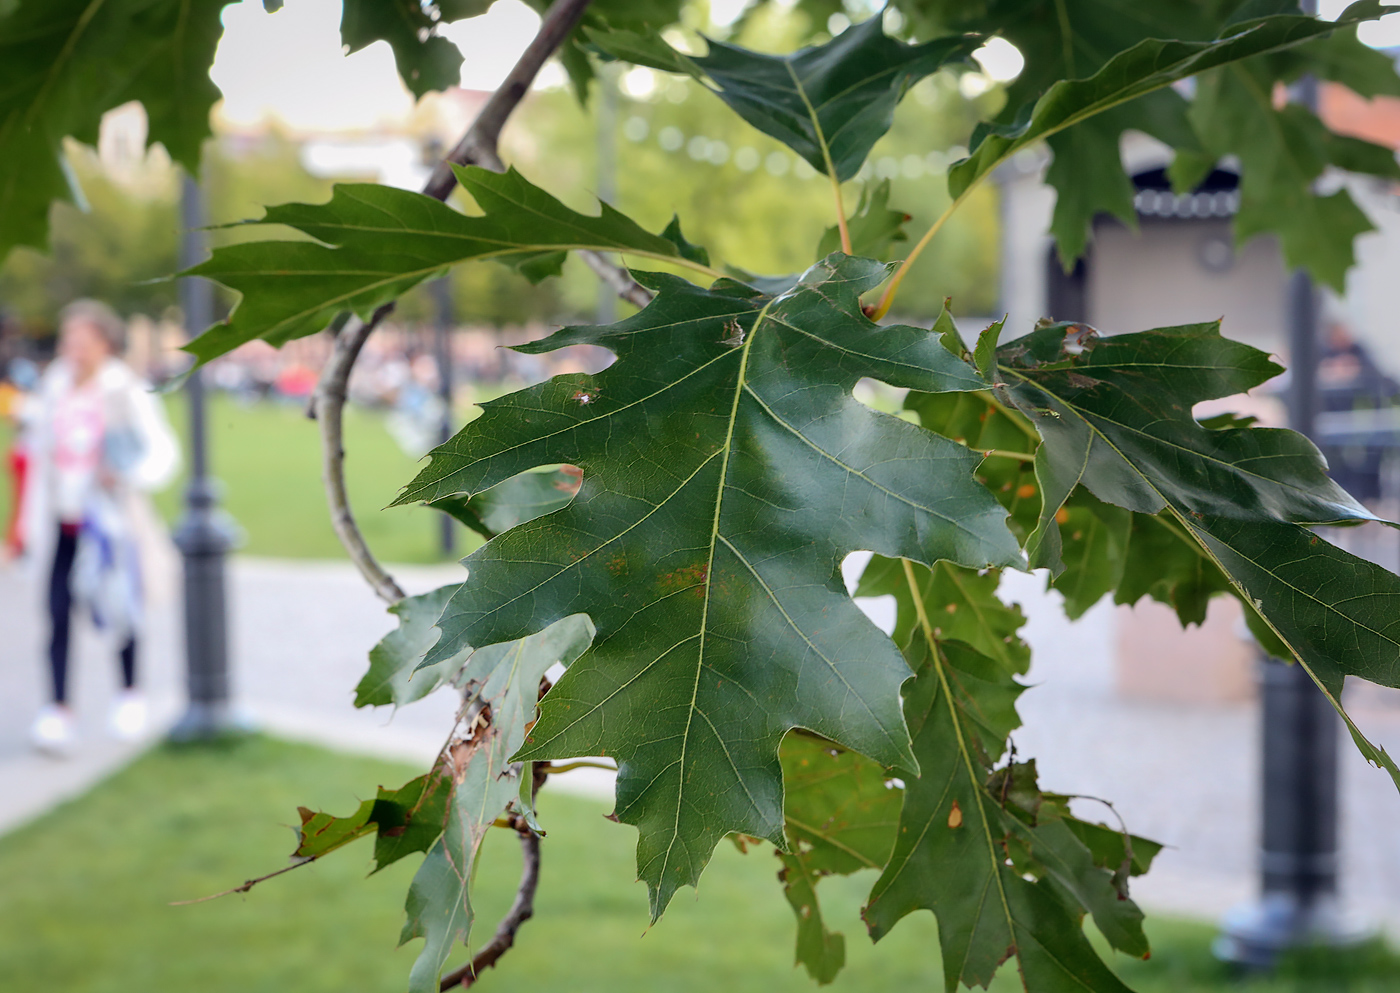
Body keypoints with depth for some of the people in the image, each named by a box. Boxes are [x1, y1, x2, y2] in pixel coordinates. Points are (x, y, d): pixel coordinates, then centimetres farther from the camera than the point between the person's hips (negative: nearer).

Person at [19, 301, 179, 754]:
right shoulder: (53, 386, 7)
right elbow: (41, 454, 15)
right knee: (58, 613, -5)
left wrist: (128, 477, -26)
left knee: (117, 608, 6)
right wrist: (32, 516, 14)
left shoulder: (126, 392, -6)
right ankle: (59, 710, -3)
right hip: (61, 521, 3)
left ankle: (130, 693, 28)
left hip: (108, 520, -3)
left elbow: (163, 450, -8)